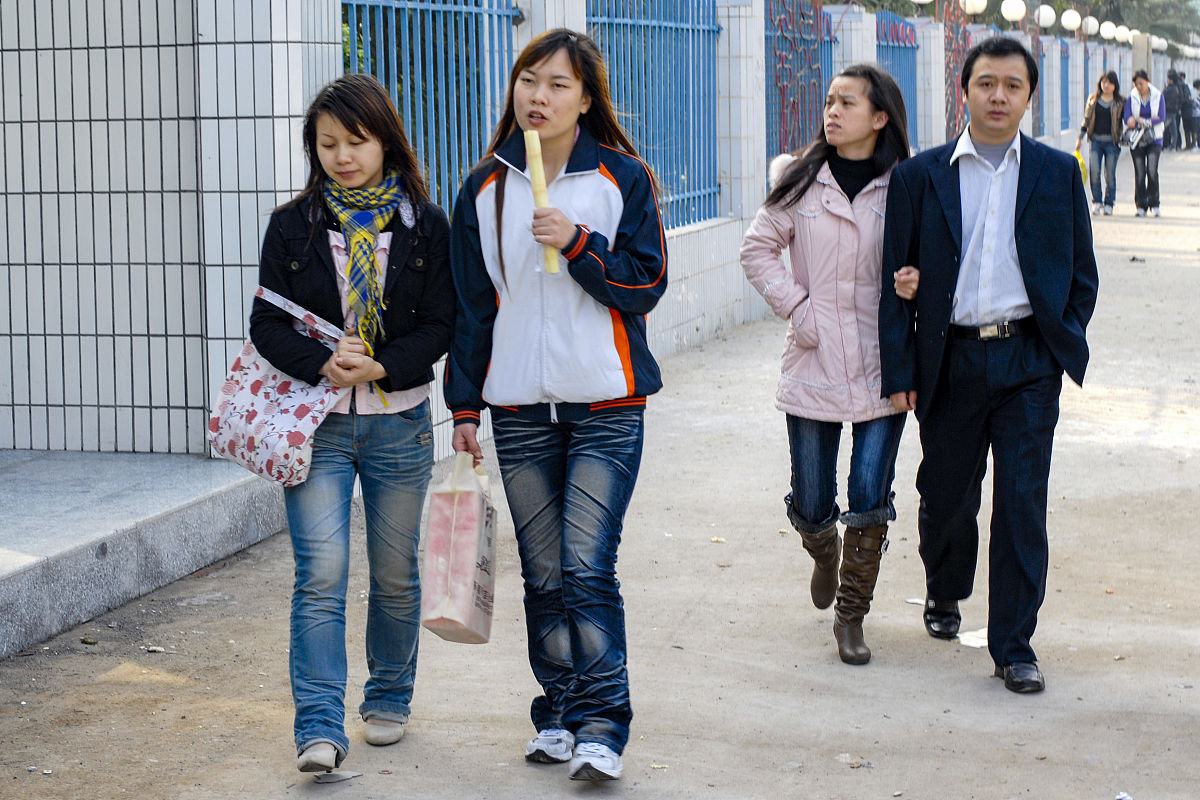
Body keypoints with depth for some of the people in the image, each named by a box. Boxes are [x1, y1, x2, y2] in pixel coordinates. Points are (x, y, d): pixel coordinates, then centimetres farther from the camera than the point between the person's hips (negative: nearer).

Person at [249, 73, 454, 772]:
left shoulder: (426, 225, 2)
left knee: (395, 575, 11)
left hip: (399, 421, 1)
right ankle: (321, 727, -10)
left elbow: (441, 324, -2)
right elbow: (267, 323, 0)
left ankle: (389, 700, 29)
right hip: (318, 423, -1)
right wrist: (323, 365, -18)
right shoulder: (294, 226, 3)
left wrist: (379, 368, -18)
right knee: (321, 574, -9)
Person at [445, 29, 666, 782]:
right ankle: (558, 716, 20)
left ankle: (601, 726, -5)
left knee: (588, 569, -11)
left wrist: (576, 242, -19)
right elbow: (472, 305, 10)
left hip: (606, 408, -3)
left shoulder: (622, 178, -1)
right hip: (521, 410, 3)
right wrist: (465, 406, 8)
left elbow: (645, 283, -5)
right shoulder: (486, 189, 7)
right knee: (543, 575, 8)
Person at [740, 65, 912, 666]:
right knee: (811, 504, 7)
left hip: (880, 368, -1)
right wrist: (796, 307, -4)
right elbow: (758, 248, 8)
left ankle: (851, 614, 13)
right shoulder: (803, 181, 1)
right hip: (812, 367, 1)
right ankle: (824, 551, 43)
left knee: (870, 497, -5)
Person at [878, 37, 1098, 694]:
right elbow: (895, 279, 3)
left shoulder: (1058, 173, 6)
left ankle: (1012, 646, 4)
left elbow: (1081, 273, 11)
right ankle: (944, 593, 41)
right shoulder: (919, 176, 3)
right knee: (946, 495, 12)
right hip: (951, 361, 1)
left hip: (1029, 362, 0)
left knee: (1022, 505, -4)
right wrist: (899, 370, -2)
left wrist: (1064, 344, 1)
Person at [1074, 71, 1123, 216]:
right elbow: (1087, 119, 13)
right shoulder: (1093, 99, 9)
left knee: (1110, 174, 0)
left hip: (1111, 142, -1)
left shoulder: (1120, 102, 4)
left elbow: (1124, 121, 8)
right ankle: (1096, 202, 2)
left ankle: (1108, 204, 10)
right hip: (1095, 140, 1)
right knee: (1094, 171, -10)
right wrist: (1080, 137, 9)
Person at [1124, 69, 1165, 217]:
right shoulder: (1131, 98, 4)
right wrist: (1151, 120, -16)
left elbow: (1162, 117, -2)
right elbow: (1127, 118, -4)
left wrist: (1144, 122, -13)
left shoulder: (1158, 96, 3)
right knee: (1139, 173, 0)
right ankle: (1141, 206, 7)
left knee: (1152, 170, -14)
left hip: (1154, 138, -1)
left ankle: (1154, 204, -5)